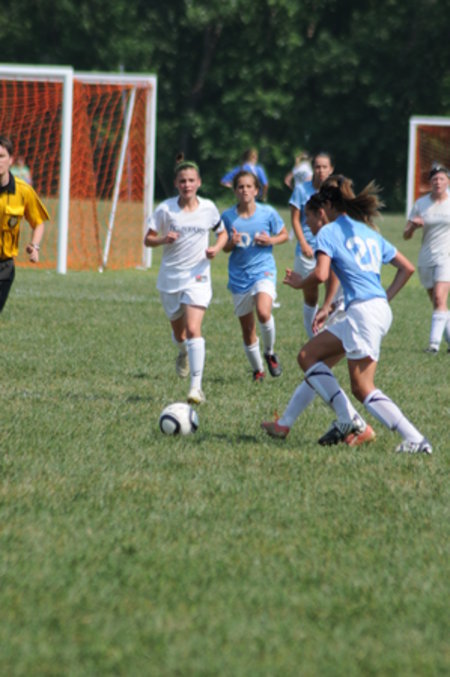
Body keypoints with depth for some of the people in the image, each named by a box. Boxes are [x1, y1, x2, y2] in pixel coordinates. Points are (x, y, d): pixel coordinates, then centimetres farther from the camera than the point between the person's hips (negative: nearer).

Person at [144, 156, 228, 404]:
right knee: (178, 331, 16)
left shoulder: (208, 208, -2)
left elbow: (222, 233, 13)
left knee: (193, 329, -18)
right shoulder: (166, 209, -6)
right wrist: (163, 239, -24)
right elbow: (148, 239, -3)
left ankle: (196, 387, -20)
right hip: (170, 277, 2)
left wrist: (216, 248, -8)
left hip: (197, 277, -2)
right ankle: (183, 353, 55)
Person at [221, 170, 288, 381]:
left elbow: (284, 234, 9)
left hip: (263, 270, -2)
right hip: (239, 276, 2)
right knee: (247, 328, 6)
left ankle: (270, 352, -2)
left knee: (263, 312, -28)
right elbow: (225, 247, 9)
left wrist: (270, 241, -11)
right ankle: (257, 370, 25)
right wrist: (232, 243, -14)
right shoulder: (228, 217, -1)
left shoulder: (268, 213, -5)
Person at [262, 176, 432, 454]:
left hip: (364, 310, -9)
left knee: (363, 388, -6)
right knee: (308, 356, 14)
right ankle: (346, 419, 4)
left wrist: (299, 283, 6)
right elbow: (407, 267, 18)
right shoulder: (370, 233, 20)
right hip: (381, 308, 9)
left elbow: (321, 274, -14)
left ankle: (416, 440, -13)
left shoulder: (328, 232, -1)